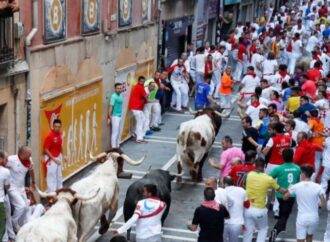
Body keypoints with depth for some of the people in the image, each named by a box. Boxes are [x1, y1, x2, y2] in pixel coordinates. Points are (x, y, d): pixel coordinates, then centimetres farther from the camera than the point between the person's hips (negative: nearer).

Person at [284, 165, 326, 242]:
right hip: (314, 218, 2)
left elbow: (285, 197, 8)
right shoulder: (318, 187, -8)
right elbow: (324, 205, -9)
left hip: (302, 218, -2)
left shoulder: (296, 186, -8)